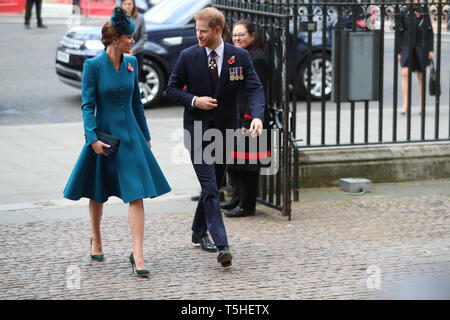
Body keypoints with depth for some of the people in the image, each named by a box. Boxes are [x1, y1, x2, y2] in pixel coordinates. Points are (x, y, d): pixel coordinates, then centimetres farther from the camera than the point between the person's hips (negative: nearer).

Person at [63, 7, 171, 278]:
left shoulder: (131, 63, 4)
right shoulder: (93, 65, -10)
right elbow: (88, 105, -11)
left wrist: (146, 135, 17)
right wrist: (93, 138, -21)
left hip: (130, 135, 3)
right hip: (104, 134, -3)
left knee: (137, 194, -8)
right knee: (98, 194, 14)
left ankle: (138, 255, -10)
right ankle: (96, 241, 39)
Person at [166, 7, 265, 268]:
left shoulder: (240, 56, -3)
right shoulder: (188, 56, -3)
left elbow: (255, 88, -9)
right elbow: (173, 88, 5)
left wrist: (258, 116, -27)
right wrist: (194, 100, -14)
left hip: (225, 129, 2)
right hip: (198, 128, -2)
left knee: (215, 184, 15)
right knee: (210, 187, -12)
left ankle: (199, 232, 37)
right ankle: (222, 246, -17)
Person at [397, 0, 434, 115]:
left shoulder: (424, 11, 4)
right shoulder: (403, 12, 4)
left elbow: (429, 31, 6)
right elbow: (400, 32, 6)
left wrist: (430, 49, 1)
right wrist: (398, 51, 2)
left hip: (421, 47, 0)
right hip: (407, 46, 0)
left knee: (421, 76, 5)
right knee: (405, 73, -16)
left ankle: (422, 105, 16)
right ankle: (405, 104, -12)